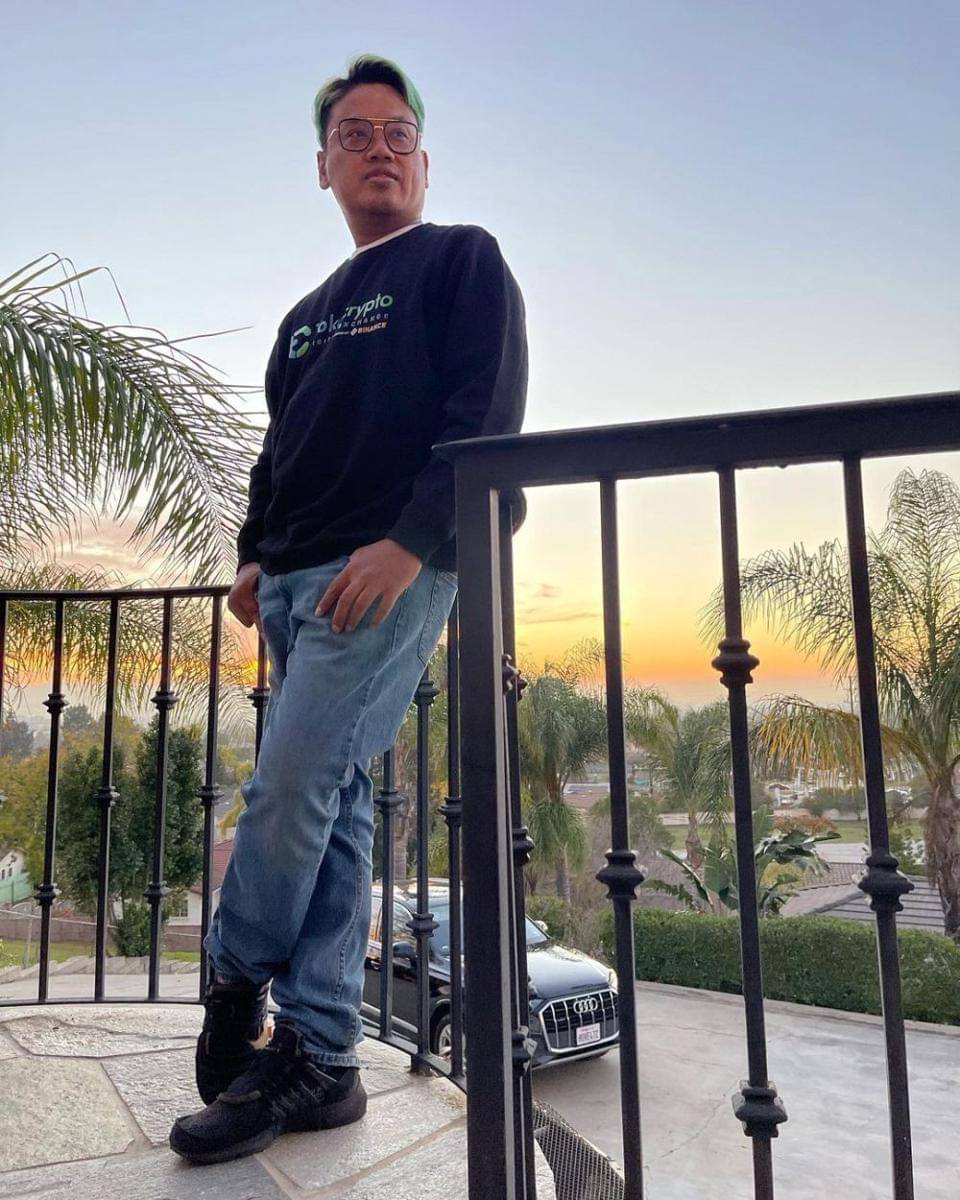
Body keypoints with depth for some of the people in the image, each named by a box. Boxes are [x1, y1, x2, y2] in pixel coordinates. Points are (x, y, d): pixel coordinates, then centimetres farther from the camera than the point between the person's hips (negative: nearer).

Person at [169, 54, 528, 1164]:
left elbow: (487, 416, -7)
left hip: (392, 570, -7)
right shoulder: (309, 313, 27)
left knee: (292, 790, -12)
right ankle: (316, 1062, 11)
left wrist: (410, 541, -19)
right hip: (298, 582, 7)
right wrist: (257, 556, 13)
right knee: (331, 807, 4)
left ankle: (235, 989, 12)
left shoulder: (462, 261, 7)